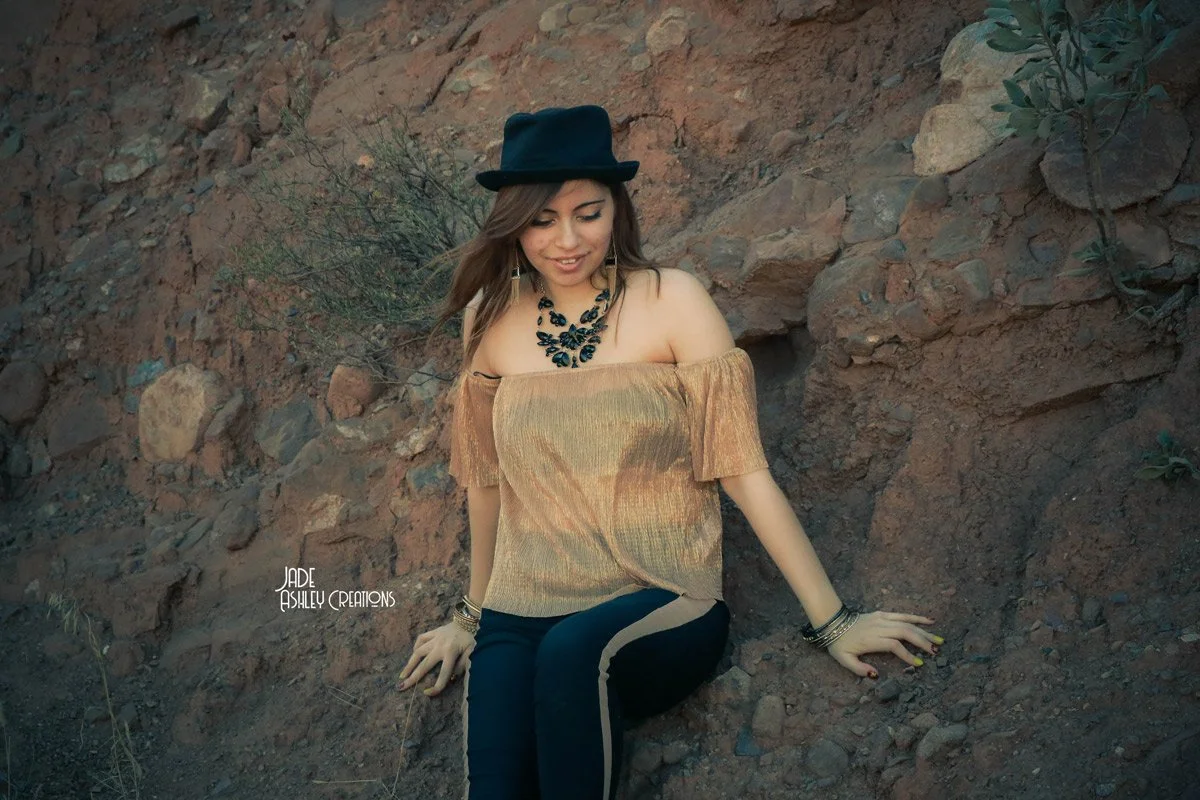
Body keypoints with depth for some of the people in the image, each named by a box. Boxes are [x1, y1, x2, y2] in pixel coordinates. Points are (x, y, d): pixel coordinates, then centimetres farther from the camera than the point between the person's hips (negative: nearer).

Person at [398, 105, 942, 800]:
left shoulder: (671, 301, -3)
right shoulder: (492, 320, 6)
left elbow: (742, 467, -5)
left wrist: (832, 620, -6)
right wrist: (472, 614, 26)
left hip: (665, 609, -1)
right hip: (518, 618, 2)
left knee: (573, 651, -34)